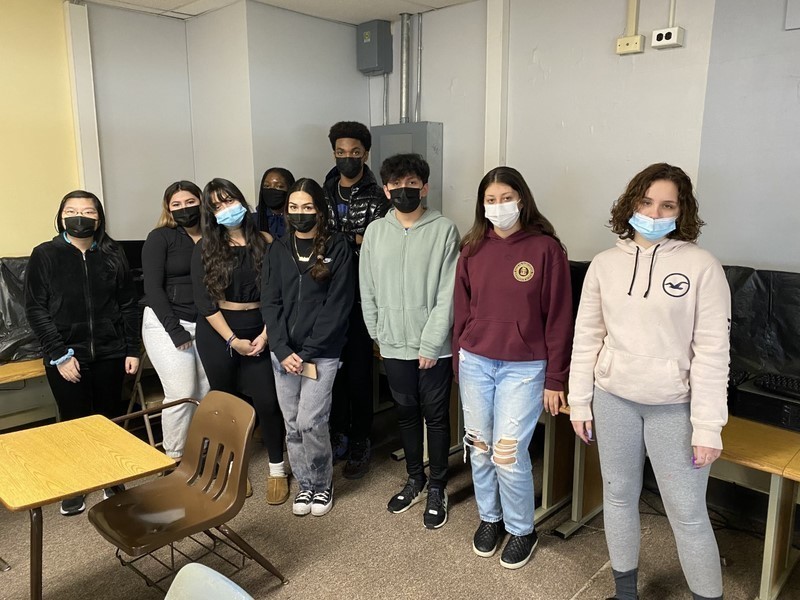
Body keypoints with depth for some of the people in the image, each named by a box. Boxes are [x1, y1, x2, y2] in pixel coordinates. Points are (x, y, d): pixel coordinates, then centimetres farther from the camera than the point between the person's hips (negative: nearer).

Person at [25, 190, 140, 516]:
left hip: (109, 354, 2)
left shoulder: (113, 254, 5)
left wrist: (132, 350, 2)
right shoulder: (45, 255, -1)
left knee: (110, 419, 10)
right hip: (67, 355, -2)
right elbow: (35, 309, -3)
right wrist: (59, 355, -9)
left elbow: (128, 305, 6)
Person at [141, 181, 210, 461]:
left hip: (205, 324, 4)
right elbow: (153, 288, -8)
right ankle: (175, 459, 11)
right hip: (167, 324, -4)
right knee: (182, 394, -5)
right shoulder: (160, 238, -2)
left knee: (208, 392, 2)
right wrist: (175, 330, -13)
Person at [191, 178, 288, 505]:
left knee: (267, 401, -3)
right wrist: (233, 340, -11)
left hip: (259, 332, 0)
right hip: (217, 334, 0)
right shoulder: (205, 248, -2)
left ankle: (277, 469, 16)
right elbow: (204, 302, -7)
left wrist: (266, 334, -10)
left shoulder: (265, 242, -1)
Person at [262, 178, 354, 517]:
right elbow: (270, 302, 3)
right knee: (292, 425, 9)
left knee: (310, 423, -8)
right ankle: (304, 484, 29)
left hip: (321, 354, -4)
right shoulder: (278, 251, 9)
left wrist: (307, 352, -13)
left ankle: (322, 483, 17)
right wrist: (283, 350, -9)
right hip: (283, 353, 4)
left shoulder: (337, 249, -3)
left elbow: (337, 306, -9)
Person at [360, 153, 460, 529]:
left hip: (434, 347, -3)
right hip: (394, 346, 4)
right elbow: (368, 291, 6)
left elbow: (448, 293, -12)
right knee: (406, 413, 17)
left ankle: (437, 489, 27)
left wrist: (431, 344, -14)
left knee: (436, 416, 9)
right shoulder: (375, 232, 3)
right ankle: (414, 480, 36)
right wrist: (378, 334, 2)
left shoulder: (444, 230, -8)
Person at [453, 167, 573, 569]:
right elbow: (462, 311, 9)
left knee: (508, 453, -3)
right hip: (475, 363, 4)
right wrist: (458, 362, 9)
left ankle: (522, 529, 23)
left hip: (523, 367, -4)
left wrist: (555, 379, -6)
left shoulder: (545, 248, -7)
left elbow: (559, 318, -6)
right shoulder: (472, 248, 4)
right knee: (479, 447, 13)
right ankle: (489, 517, 37)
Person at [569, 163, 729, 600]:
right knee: (618, 496, 16)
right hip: (613, 400, 4)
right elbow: (587, 337, 5)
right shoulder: (605, 264, 2)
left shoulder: (702, 266, -8)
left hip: (674, 406, -3)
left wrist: (708, 425, -11)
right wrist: (579, 401, 4)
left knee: (687, 513, 5)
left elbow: (712, 351, -9)